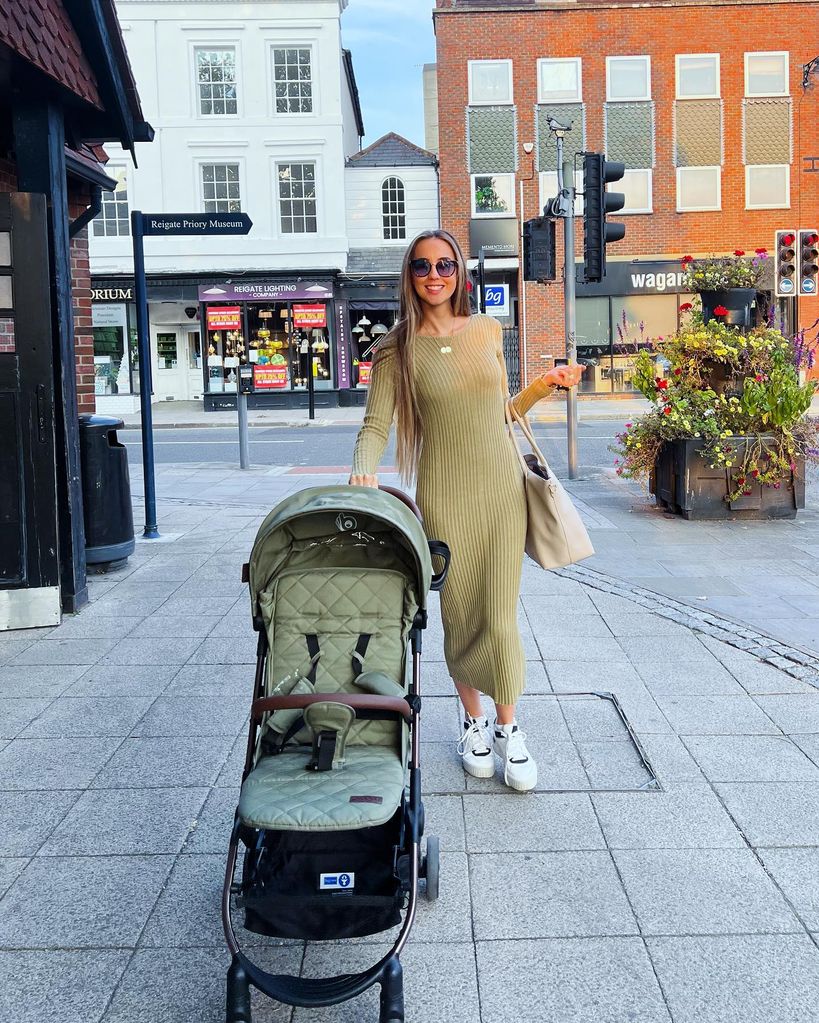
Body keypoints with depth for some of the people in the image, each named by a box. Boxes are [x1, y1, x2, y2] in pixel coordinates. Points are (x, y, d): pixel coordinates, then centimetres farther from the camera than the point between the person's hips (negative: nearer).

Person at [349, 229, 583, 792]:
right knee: (460, 617, 7)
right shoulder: (398, 348, -1)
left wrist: (545, 385, 4)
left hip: (503, 490, 2)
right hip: (444, 497, -1)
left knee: (500, 617, 1)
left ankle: (508, 727, 20)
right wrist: (364, 471, -25)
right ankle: (474, 719, 29)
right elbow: (376, 424, -7)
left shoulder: (488, 330, 8)